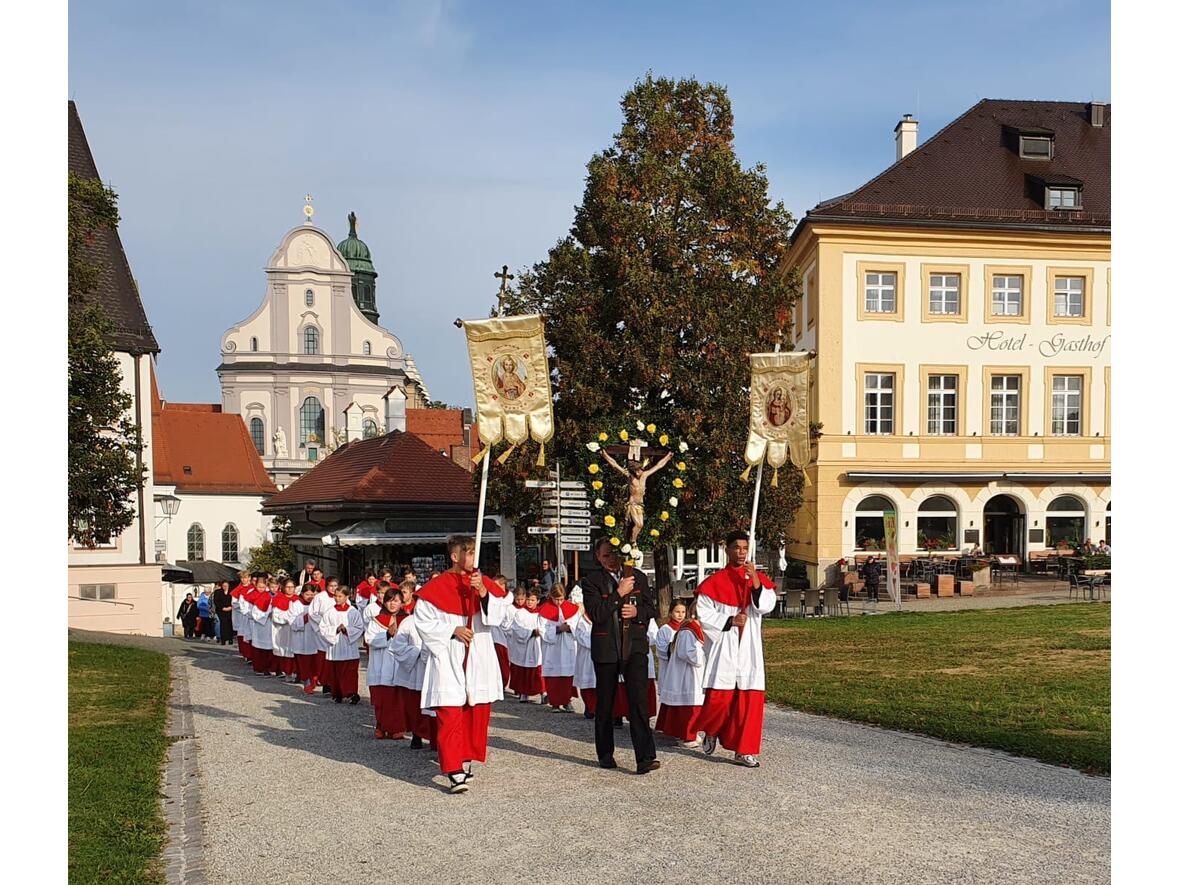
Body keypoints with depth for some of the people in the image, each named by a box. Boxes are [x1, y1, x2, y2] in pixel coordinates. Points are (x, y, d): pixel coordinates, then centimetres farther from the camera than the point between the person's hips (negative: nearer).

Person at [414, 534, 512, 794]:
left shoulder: (483, 582, 6)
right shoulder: (437, 587, -5)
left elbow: (501, 613, -2)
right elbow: (422, 620, -3)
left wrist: (483, 592, -18)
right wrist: (452, 631, -12)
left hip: (479, 659, 4)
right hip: (448, 660, -4)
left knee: (477, 712, 9)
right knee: (450, 713, -10)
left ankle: (466, 760, 25)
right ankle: (454, 771, -11)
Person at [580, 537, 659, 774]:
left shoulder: (638, 577, 7)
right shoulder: (592, 580, -3)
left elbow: (652, 608, 11)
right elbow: (595, 614, -15)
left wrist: (637, 612, -10)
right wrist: (619, 593, -19)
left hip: (634, 647, 1)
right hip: (605, 649, -1)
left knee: (639, 700, -12)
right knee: (605, 703, 11)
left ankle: (645, 758, -13)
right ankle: (605, 755, 27)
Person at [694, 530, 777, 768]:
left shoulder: (758, 579, 8)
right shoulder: (714, 582, -1)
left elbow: (766, 606, -6)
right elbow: (704, 615, -3)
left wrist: (755, 580, -16)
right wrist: (730, 621, -13)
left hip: (749, 648, 3)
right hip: (723, 648, -3)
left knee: (750, 697, -1)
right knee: (720, 696, -7)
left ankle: (744, 750, 7)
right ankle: (711, 730, 24)